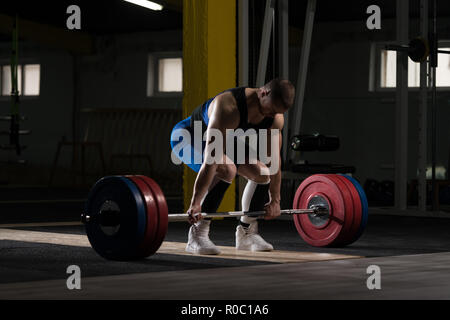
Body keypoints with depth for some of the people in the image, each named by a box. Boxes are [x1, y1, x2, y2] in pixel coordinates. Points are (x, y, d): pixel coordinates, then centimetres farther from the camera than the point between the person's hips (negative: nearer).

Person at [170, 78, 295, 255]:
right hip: (187, 135, -8)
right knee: (226, 169, -33)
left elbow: (274, 159, -7)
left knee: (262, 173, -1)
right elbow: (211, 158, -44)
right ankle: (197, 235, -28)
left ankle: (246, 233, 14)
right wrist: (195, 204, -46)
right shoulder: (229, 107, -41)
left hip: (226, 140, 8)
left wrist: (275, 200, -5)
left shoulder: (276, 118, -18)